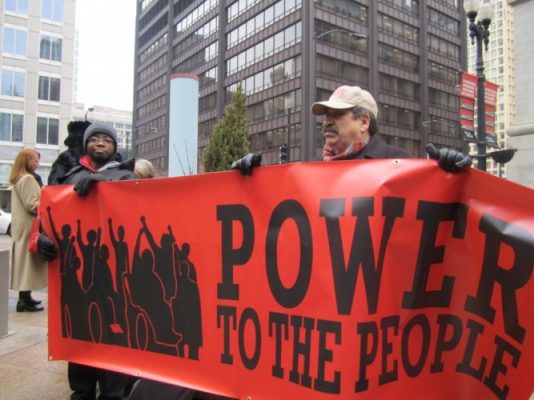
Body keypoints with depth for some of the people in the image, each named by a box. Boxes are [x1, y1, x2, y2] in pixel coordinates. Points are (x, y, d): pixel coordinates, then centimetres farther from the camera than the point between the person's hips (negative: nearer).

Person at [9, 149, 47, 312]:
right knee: (28, 261, -6)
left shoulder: (18, 179, 16)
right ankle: (24, 300, -3)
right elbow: (31, 205, -19)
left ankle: (25, 297, 19)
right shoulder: (27, 178, -14)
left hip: (22, 225, 10)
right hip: (29, 227, -10)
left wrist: (44, 199, 13)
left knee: (24, 260, 12)